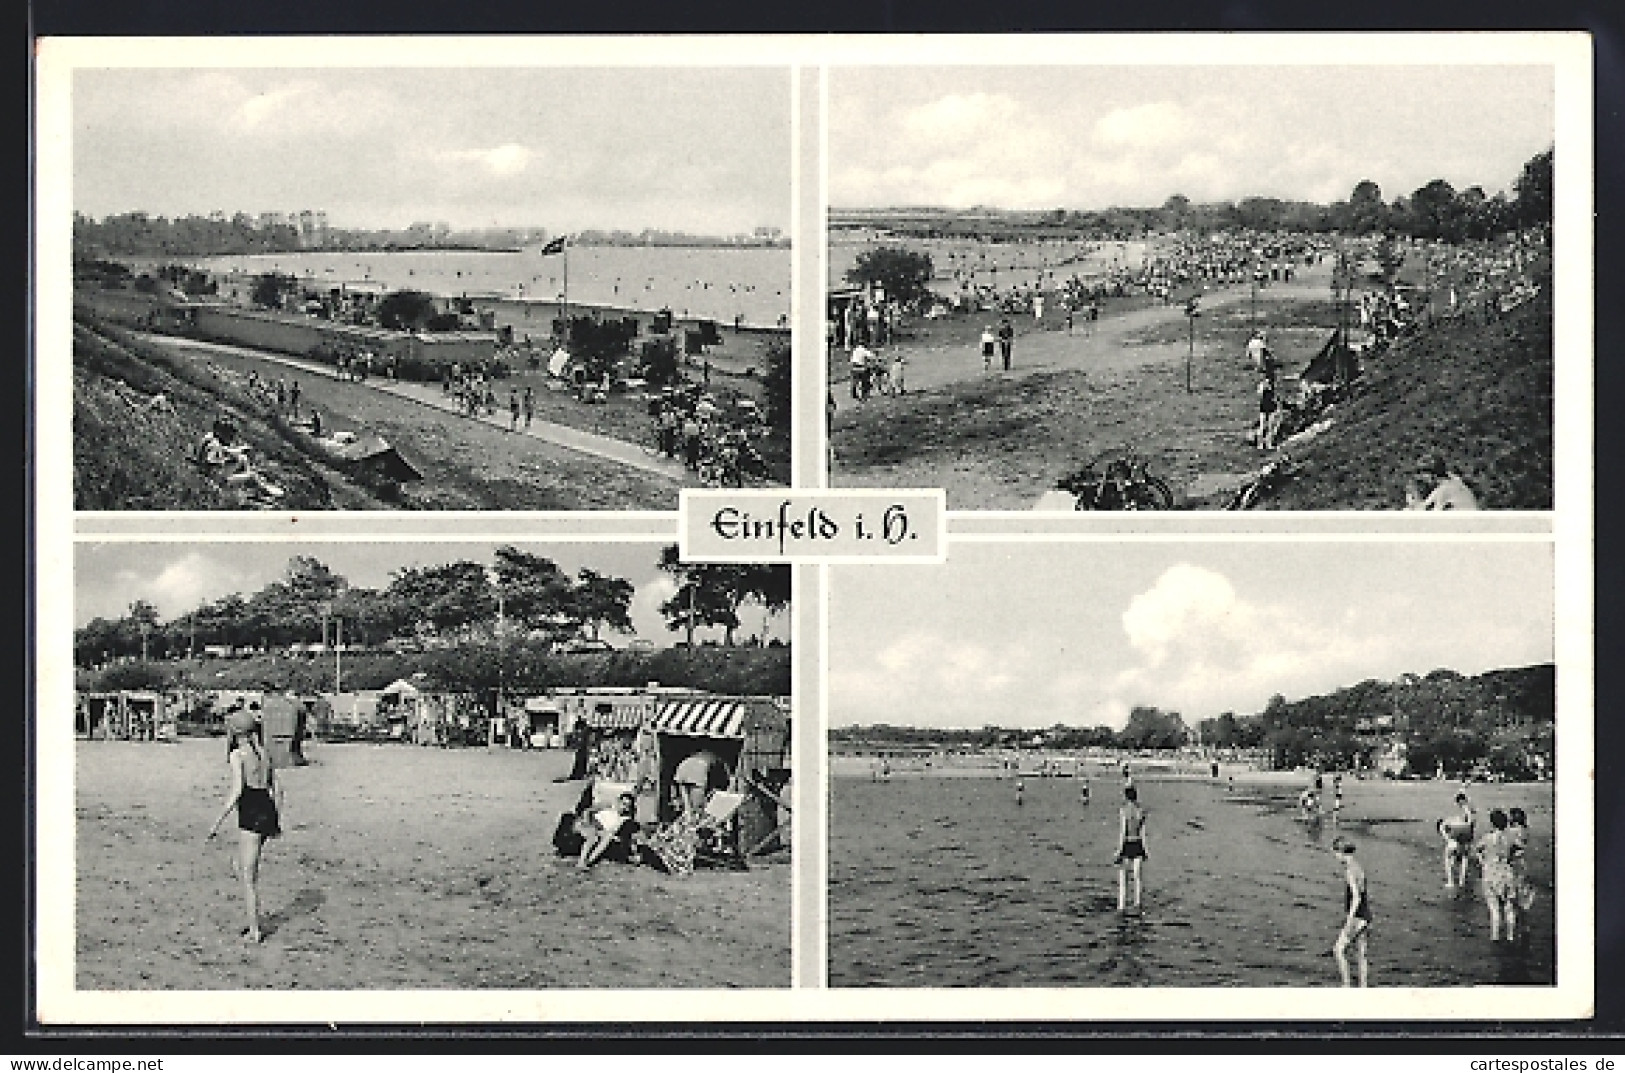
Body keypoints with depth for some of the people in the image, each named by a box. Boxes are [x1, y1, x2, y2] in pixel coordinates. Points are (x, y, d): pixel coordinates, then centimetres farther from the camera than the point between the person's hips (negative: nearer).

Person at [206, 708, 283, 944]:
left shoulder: (238, 754, -10)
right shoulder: (264, 752, 11)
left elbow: (237, 791, -18)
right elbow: (277, 788, 14)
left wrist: (218, 821, -14)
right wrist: (277, 820, 22)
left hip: (250, 813, -8)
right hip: (268, 809, 8)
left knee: (248, 876, 1)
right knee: (242, 869, 22)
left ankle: (254, 931, 4)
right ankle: (253, 922, 25)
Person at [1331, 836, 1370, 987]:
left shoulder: (1350, 870, -16)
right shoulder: (1359, 868, 14)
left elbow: (1356, 897, -23)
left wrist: (1349, 920, -24)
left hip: (1357, 918, -10)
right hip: (1365, 917, 10)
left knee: (1338, 951, -6)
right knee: (1360, 955, 10)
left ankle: (1347, 985, -7)